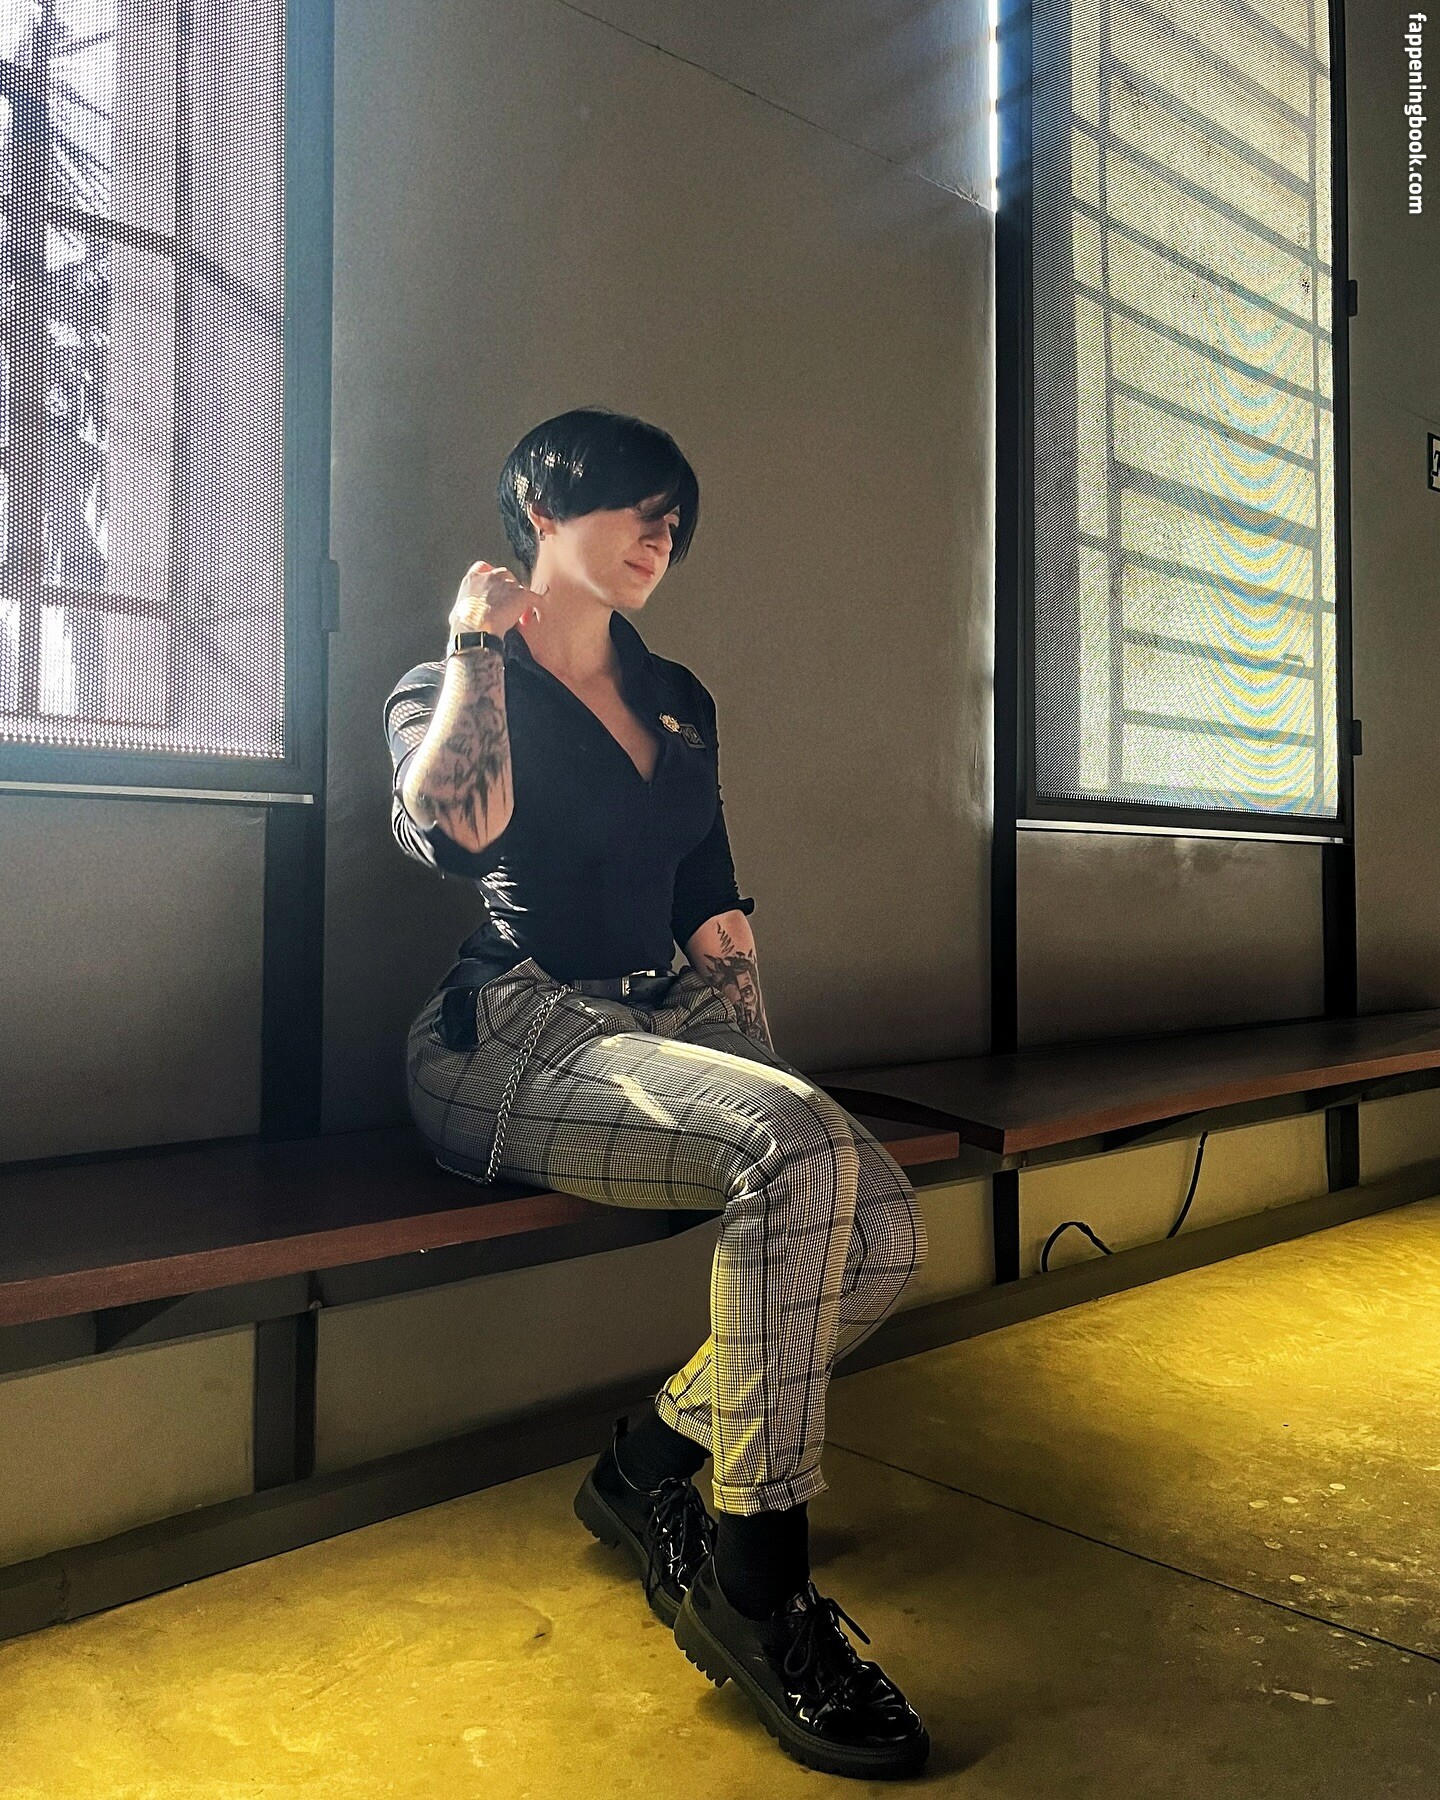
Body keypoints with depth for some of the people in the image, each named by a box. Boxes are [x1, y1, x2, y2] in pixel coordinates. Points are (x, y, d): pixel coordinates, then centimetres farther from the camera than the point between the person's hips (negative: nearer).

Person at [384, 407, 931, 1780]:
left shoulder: (678, 703, 21)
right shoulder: (445, 687, 5)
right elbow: (458, 827, -20)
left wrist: (760, 1067, 7)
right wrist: (479, 647, -5)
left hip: (664, 1032, 6)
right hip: (512, 1040, -6)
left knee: (883, 1233, -18)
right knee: (800, 1149, -32)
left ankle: (652, 1463, 3)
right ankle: (758, 1583, -18)